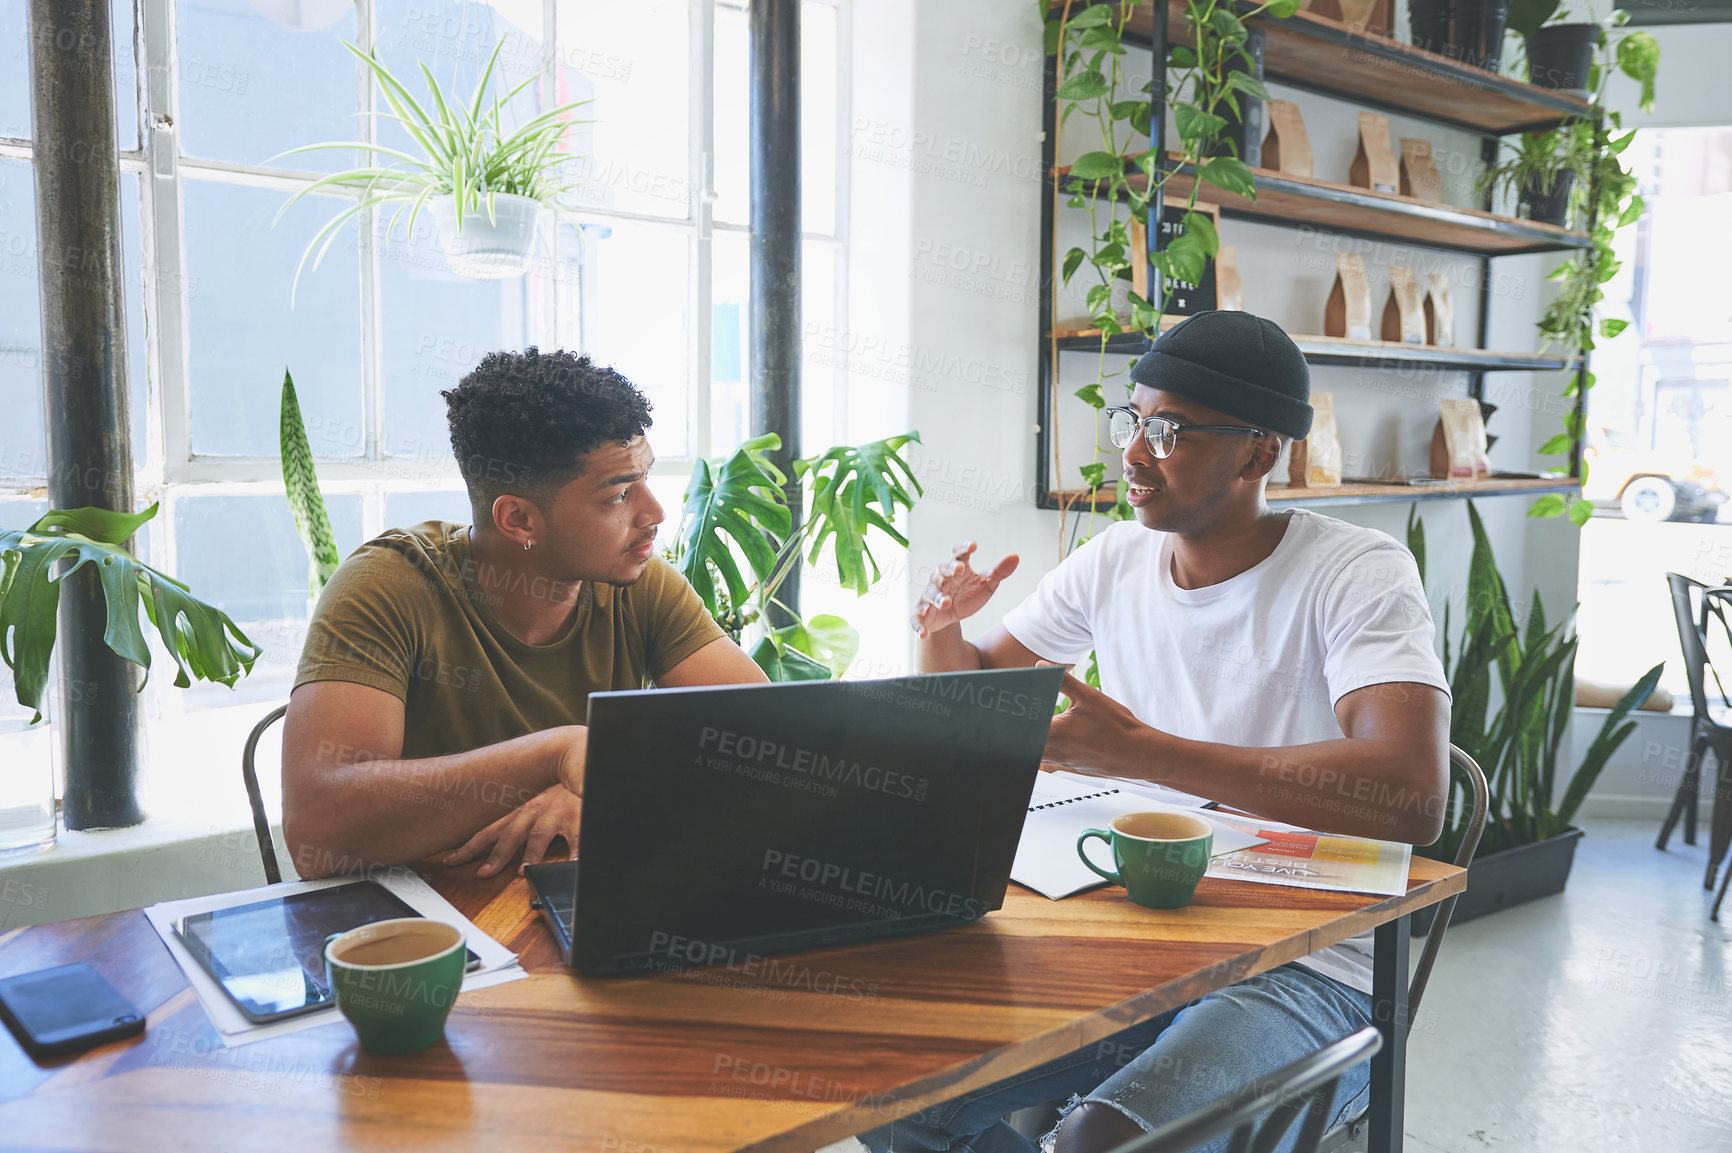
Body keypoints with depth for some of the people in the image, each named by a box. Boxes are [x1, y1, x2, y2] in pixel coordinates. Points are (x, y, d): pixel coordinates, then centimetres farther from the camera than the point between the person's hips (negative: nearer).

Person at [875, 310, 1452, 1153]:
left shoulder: (1358, 575, -12)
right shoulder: (1116, 560, 5)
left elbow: (1412, 798, -29)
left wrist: (1142, 750, -31)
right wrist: (939, 629, -8)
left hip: (1303, 974, -5)